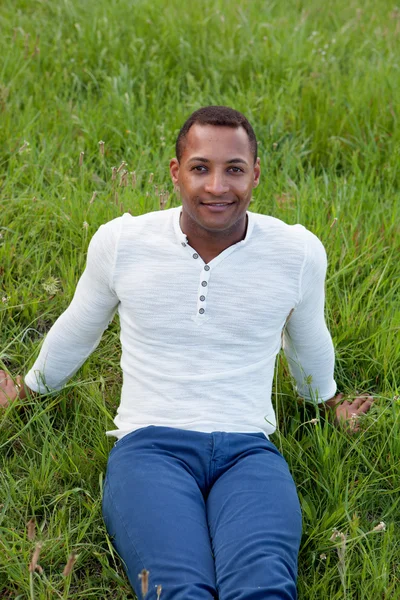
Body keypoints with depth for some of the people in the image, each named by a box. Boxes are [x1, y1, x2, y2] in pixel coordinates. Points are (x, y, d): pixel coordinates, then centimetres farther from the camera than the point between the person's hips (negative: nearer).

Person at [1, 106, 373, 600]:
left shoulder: (299, 252, 3)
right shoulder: (120, 242, 1)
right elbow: (77, 331, 21)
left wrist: (328, 402, 41)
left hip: (248, 450, 1)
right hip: (150, 444, 0)